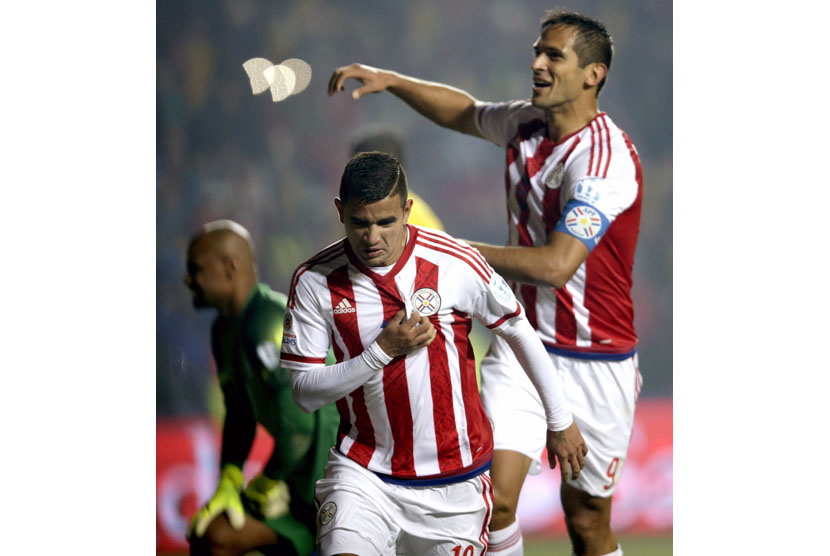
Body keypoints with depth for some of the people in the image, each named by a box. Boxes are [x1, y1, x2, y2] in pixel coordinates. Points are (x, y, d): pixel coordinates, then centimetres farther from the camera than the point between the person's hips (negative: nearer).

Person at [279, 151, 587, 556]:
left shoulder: (456, 263, -10)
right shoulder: (314, 280, -8)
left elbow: (519, 331, 5)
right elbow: (305, 392, -7)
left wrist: (560, 421, 11)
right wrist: (383, 351, -20)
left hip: (454, 477, 1)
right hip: (364, 472, 0)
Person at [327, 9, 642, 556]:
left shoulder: (604, 157, -21)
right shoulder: (526, 122, 2)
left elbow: (555, 265, -28)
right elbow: (466, 111, 26)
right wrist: (389, 80, 14)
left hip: (594, 362, -5)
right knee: (494, 500, -12)